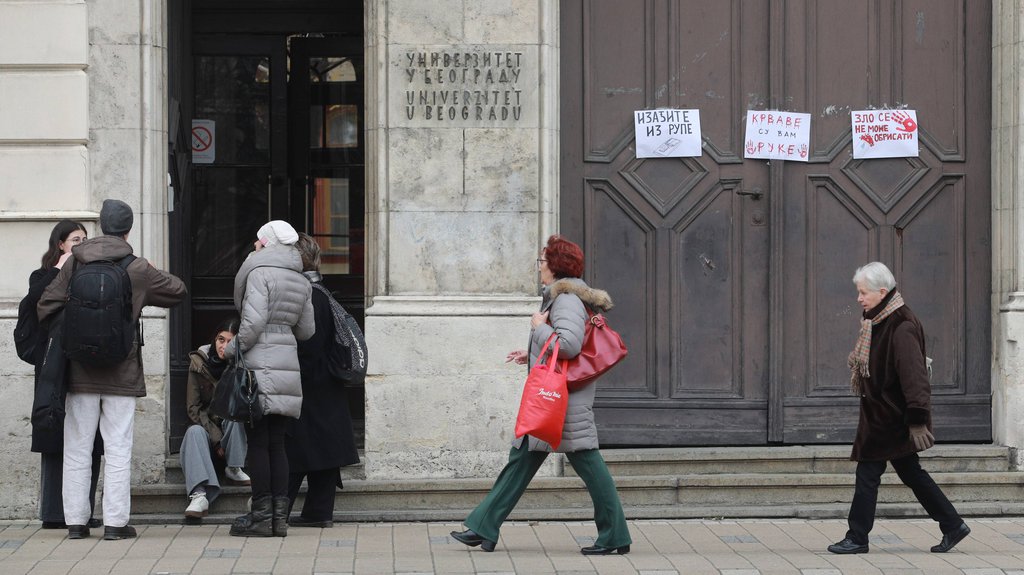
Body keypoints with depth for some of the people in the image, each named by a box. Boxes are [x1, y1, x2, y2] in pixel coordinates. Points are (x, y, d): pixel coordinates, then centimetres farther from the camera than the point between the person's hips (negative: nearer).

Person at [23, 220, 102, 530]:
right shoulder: (43, 277, 6)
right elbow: (31, 304, -15)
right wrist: (58, 270, -10)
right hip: (56, 369, -3)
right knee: (55, 440, -2)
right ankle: (54, 512, 1)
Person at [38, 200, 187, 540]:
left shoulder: (74, 264, 0)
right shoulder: (138, 270, -5)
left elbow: (47, 307, -1)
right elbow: (177, 291, 7)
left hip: (79, 372, 2)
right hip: (121, 373, -2)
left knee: (77, 448, 8)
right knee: (118, 449, 2)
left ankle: (76, 521, 10)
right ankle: (115, 522, 1)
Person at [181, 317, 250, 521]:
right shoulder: (199, 362, -7)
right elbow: (194, 408, -7)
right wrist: (216, 439, -17)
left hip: (235, 431, 0)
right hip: (207, 428, 0)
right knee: (194, 431, -32)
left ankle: (234, 469, -18)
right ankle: (199, 493, -48)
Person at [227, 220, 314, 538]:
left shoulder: (260, 272, -8)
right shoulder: (300, 281, 14)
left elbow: (252, 323, -17)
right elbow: (306, 330, 16)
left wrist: (232, 350, -4)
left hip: (260, 366, -7)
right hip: (288, 366, 7)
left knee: (258, 443, -3)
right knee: (276, 444, 9)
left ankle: (262, 516, -1)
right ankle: (279, 517, 8)